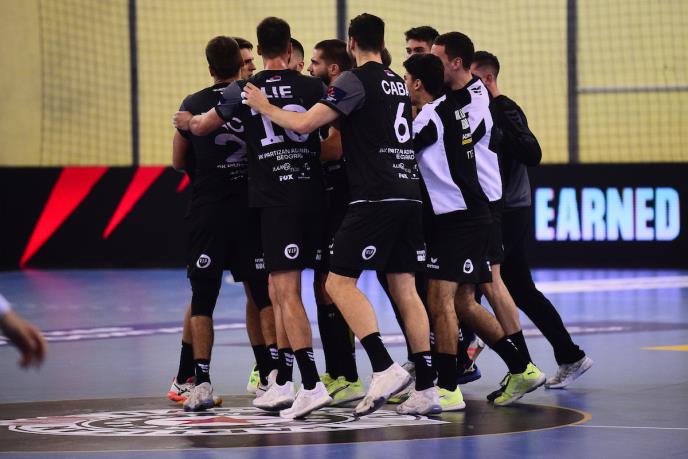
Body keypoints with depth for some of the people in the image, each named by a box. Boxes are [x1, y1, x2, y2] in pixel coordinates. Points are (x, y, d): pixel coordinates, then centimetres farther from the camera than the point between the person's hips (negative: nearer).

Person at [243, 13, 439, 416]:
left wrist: (265, 108, 4)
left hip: (374, 197, -8)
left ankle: (385, 368, -17)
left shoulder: (355, 81, -6)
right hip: (410, 195, 8)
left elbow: (304, 124, -12)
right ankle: (427, 388, 4)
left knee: (340, 282, -4)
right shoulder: (399, 83, 17)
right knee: (405, 288, 9)